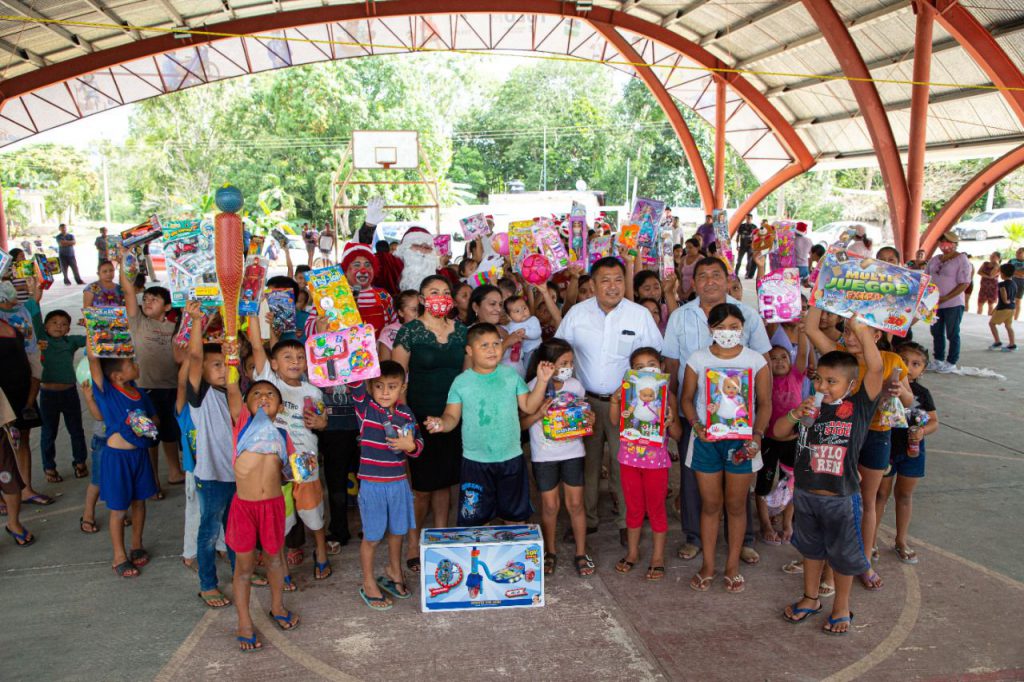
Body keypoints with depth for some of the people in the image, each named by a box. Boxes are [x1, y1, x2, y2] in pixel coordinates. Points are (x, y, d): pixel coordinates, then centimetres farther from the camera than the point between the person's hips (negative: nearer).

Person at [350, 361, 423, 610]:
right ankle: (369, 585, 24)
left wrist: (410, 445, -17)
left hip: (398, 483, 4)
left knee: (397, 531, 19)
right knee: (372, 537, 6)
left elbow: (418, 445, 6)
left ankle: (394, 573, 42)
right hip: (371, 484, -4)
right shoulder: (365, 407, -9)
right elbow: (355, 383, -25)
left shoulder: (406, 414, -1)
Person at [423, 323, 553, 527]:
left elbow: (529, 407, 1)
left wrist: (542, 381, -8)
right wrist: (442, 423, -26)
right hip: (475, 461, -1)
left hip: (511, 458, 2)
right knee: (476, 517, 7)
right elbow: (452, 416, -5)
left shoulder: (511, 375, -1)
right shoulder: (461, 382, -5)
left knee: (516, 515, 16)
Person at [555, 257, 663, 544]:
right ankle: (587, 519, 26)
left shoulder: (640, 314, -3)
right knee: (586, 462, 11)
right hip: (586, 400, 2)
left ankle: (626, 522, 19)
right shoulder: (577, 313, -1)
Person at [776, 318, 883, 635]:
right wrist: (794, 415, -16)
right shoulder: (812, 408, -1)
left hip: (840, 498, -4)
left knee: (843, 554, 14)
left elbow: (875, 368, -23)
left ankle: (841, 607, 35)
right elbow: (778, 433, 3)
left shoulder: (859, 406, -11)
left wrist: (860, 329, -29)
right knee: (811, 548, 22)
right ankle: (810, 598, 42)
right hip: (806, 494, 4)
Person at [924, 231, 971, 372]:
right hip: (935, 304, 6)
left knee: (952, 334, 3)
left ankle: (952, 362, 12)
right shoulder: (935, 259, 11)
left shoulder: (961, 259, -8)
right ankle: (938, 359, 24)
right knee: (937, 332, 12)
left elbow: (964, 284, -14)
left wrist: (945, 298, -20)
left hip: (953, 304, -6)